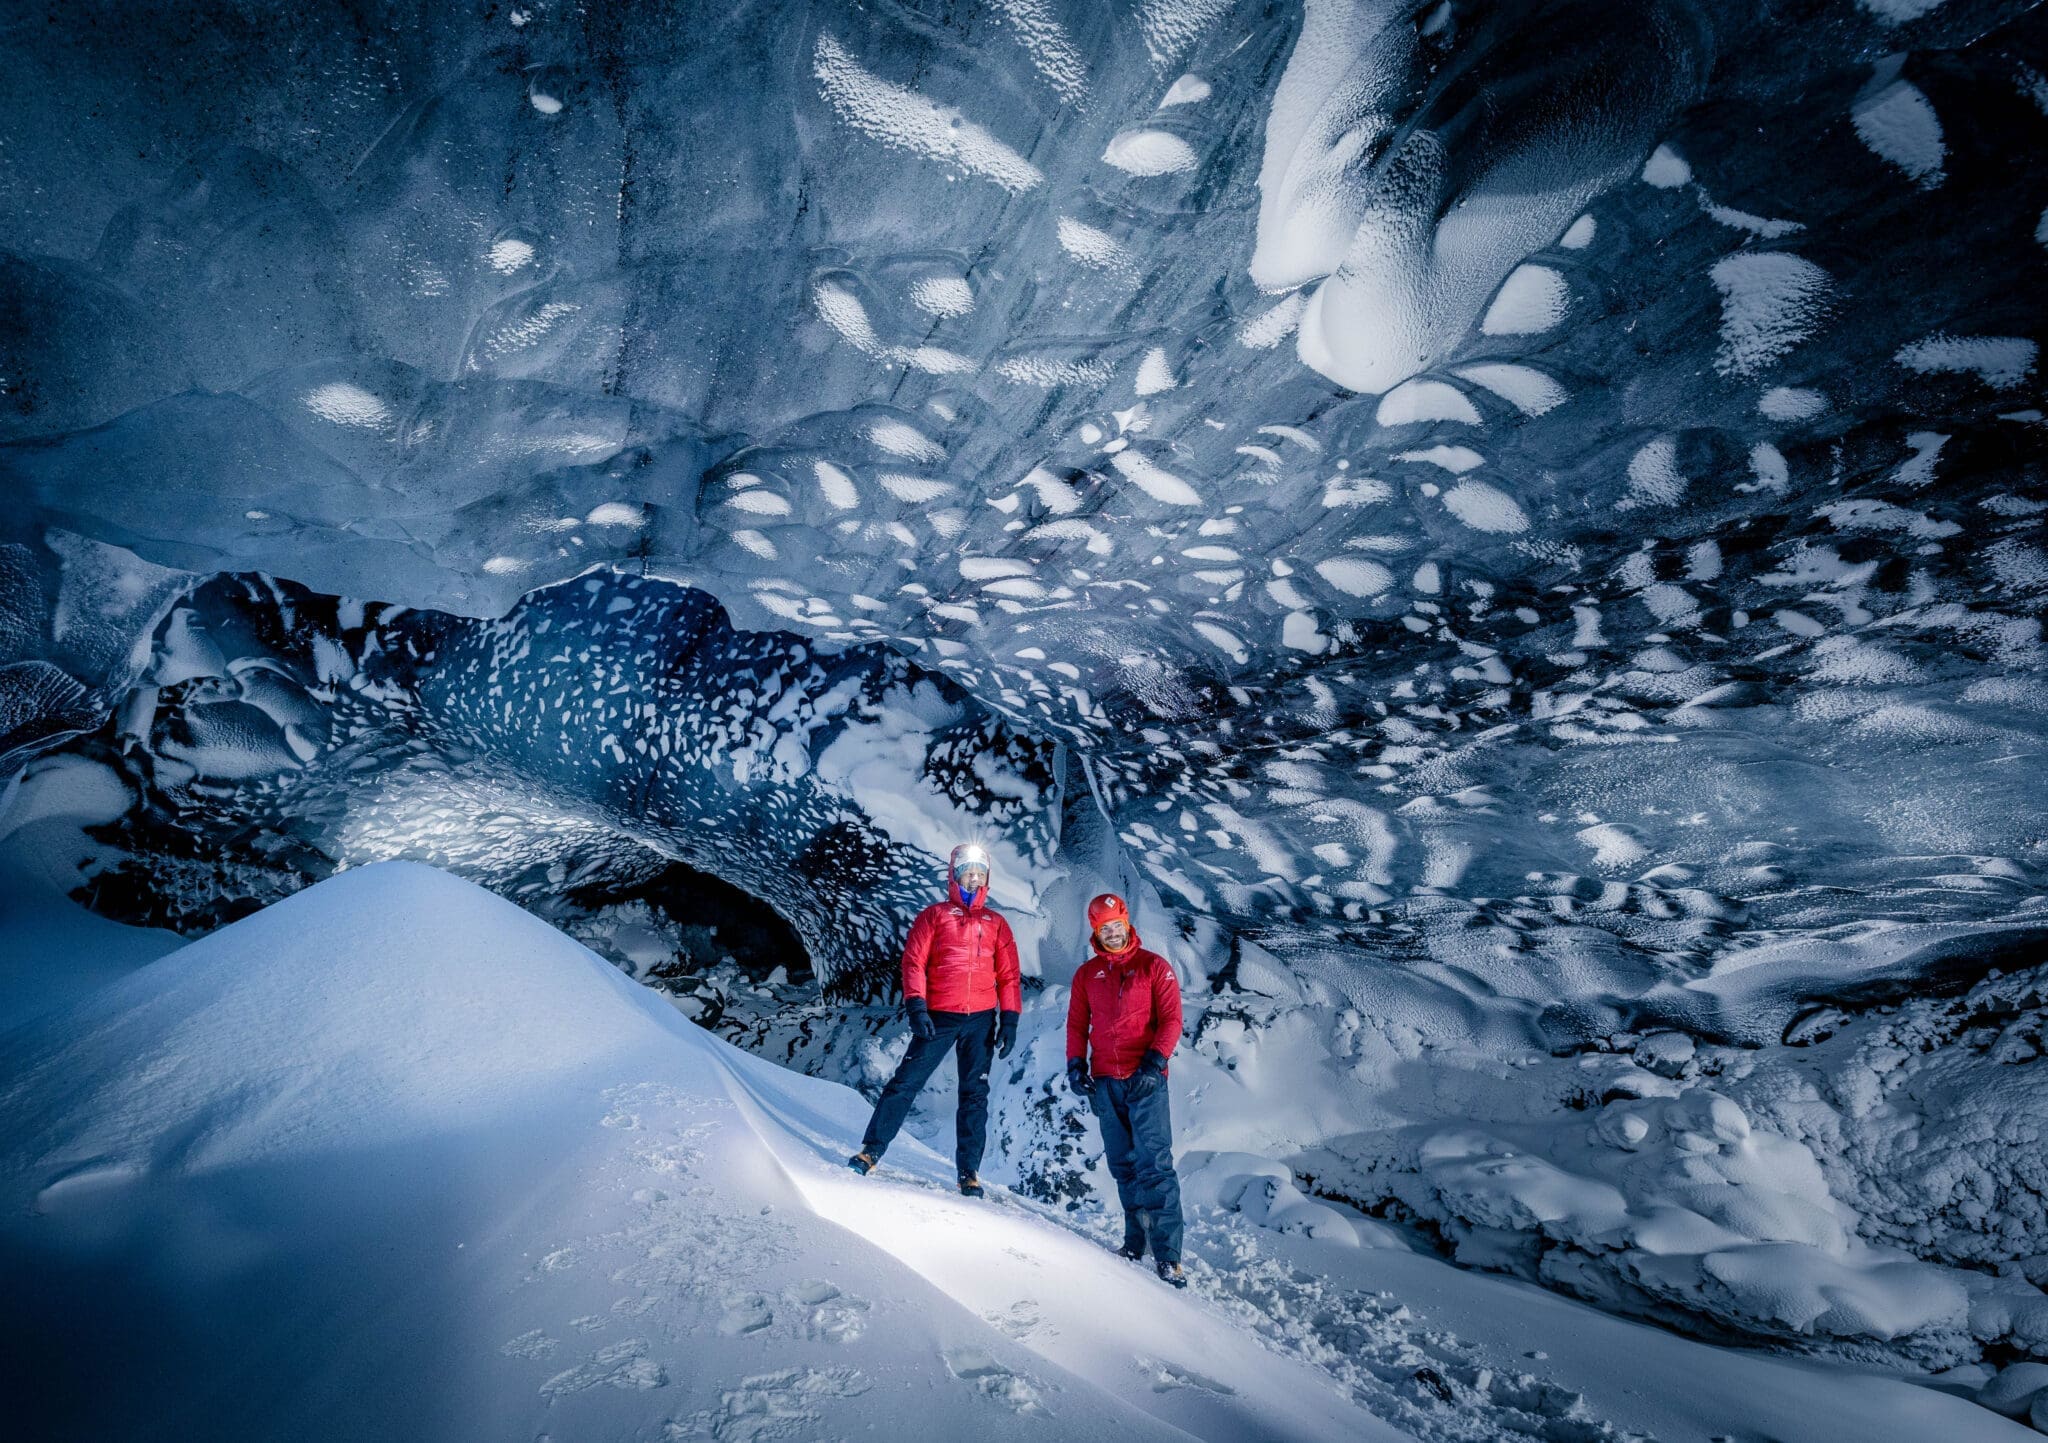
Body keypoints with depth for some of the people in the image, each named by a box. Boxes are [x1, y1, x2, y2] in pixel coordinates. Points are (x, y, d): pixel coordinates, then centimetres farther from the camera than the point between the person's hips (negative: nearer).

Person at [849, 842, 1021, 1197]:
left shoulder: (996, 924, 11)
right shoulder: (934, 915, 5)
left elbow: (1008, 976, 9)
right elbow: (914, 962, -2)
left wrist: (1009, 1021, 2)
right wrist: (916, 1007, -14)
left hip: (980, 1020, 2)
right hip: (938, 1017, -2)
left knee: (975, 1095, 4)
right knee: (906, 1082, -3)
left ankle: (969, 1172, 12)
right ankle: (871, 1151, 8)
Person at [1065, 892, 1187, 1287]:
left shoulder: (1154, 966, 1)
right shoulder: (1086, 973, 11)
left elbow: (1171, 1019, -4)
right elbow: (1077, 1024, 14)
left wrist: (1155, 1061, -15)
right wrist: (1075, 1063, 1)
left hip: (1145, 1079, -4)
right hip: (1104, 1081, 4)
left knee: (1154, 1162, -9)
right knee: (1122, 1164, 9)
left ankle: (1167, 1254, -7)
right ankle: (1135, 1240, 18)